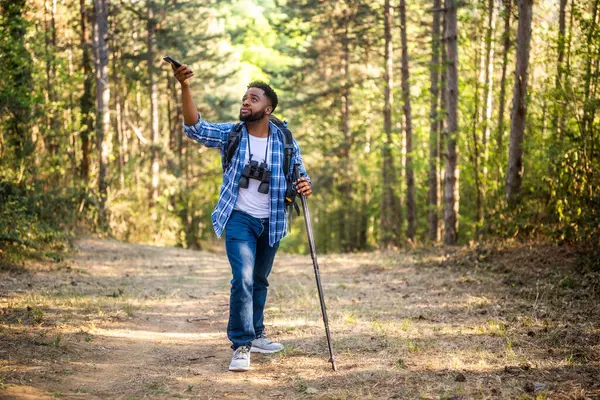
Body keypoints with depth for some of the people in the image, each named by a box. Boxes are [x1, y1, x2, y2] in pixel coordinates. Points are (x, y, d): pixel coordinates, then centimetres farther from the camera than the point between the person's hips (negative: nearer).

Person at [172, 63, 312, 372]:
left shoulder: (285, 141, -3)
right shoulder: (231, 134, -6)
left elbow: (300, 174, 4)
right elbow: (196, 128, -20)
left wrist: (305, 186, -23)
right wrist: (185, 88, -34)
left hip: (272, 222, 3)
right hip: (239, 219, -3)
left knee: (259, 280, 18)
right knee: (243, 279, -18)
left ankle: (255, 335, 33)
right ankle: (241, 346, -15)